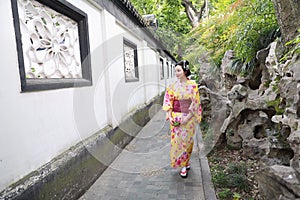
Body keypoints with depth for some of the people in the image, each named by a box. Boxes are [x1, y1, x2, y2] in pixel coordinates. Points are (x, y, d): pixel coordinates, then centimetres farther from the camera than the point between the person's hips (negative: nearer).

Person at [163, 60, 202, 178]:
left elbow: (195, 104, -8)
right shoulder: (173, 86, 2)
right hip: (175, 117, 3)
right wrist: (170, 116, -11)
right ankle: (185, 163, 30)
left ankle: (184, 166, 26)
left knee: (186, 141, 7)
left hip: (188, 117, -2)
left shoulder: (193, 85, -6)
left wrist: (187, 118, -14)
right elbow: (168, 102, 1)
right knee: (176, 141, 7)